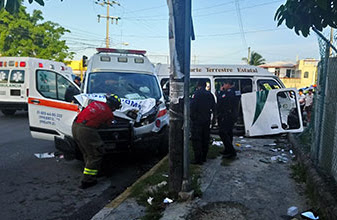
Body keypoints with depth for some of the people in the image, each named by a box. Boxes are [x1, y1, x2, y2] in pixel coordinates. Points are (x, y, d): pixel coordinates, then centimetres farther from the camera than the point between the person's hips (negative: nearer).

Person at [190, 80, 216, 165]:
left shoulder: (196, 93, -12)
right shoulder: (210, 94, 9)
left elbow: (192, 106, -18)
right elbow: (214, 108, 12)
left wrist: (191, 116, -5)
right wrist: (214, 117, 19)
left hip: (197, 120, -7)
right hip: (206, 121, 7)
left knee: (196, 140, -2)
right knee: (205, 139, 15)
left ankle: (198, 159, -2)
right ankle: (203, 157, 24)